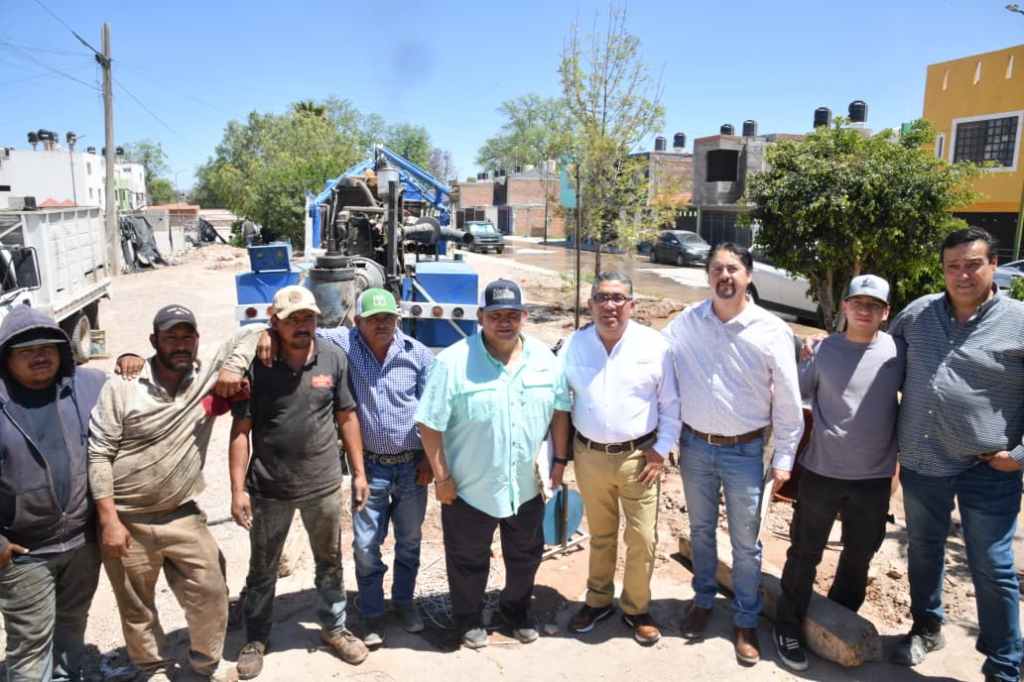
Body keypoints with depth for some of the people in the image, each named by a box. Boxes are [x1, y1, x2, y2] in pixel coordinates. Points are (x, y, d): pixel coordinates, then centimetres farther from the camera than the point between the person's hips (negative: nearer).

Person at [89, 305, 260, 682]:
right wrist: (109, 520, -13)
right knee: (136, 607, 15)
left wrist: (233, 366, -19)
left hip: (182, 516, 2)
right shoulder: (122, 387, -11)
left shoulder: (208, 375, -4)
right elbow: (99, 455, -10)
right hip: (127, 520, -2)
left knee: (210, 594, 8)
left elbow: (249, 333, 0)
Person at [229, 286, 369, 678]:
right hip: (268, 489, -1)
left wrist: (359, 473, 3)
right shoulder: (256, 366, -12)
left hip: (324, 485, 2)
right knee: (263, 569, 17)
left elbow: (347, 418, 2)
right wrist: (238, 489, -10)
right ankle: (256, 639, 38)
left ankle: (334, 628, 40)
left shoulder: (334, 359, -6)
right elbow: (241, 431, -7)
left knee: (330, 562, 19)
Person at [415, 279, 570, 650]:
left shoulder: (545, 358, -4)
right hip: (470, 486, -3)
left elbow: (560, 411, 6)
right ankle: (469, 619, 42)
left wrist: (559, 460, 4)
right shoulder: (453, 362, -18)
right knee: (468, 560, 16)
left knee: (526, 555, 23)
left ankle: (516, 609, 49)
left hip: (527, 485, 4)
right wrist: (441, 477, -12)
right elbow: (430, 425, -14)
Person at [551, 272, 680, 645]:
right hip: (590, 456, 2)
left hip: (639, 456, -1)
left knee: (642, 539, 6)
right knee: (600, 535, 18)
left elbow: (671, 405, 0)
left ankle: (636, 608, 28)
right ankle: (598, 600, 37)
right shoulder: (574, 345, -3)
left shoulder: (654, 345, -8)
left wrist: (661, 450, -7)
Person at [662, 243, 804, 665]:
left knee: (745, 543, 11)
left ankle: (746, 621, 30)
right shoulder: (686, 322, -6)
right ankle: (703, 600, 41)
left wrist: (783, 458, -3)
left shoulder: (771, 330, -10)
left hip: (745, 451, -2)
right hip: (694, 446, 2)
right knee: (700, 531, 20)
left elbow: (788, 400, -4)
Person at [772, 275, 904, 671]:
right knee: (805, 553, 7)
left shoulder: (897, 352, -3)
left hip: (874, 476, 2)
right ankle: (788, 626, 24)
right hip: (821, 471, -2)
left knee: (859, 555, 18)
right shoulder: (823, 350, -6)